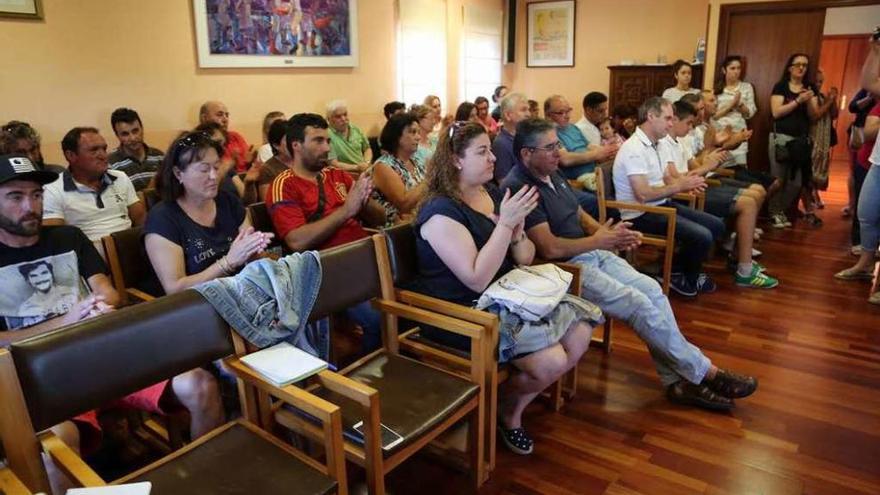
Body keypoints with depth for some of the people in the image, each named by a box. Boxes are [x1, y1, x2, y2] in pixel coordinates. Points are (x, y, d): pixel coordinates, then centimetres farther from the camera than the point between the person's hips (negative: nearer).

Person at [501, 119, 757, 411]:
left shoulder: (552, 174, 12)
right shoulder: (518, 188, -19)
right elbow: (550, 248, -25)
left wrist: (606, 233, -1)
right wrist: (600, 240, -13)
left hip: (592, 253, 9)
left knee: (652, 289, -6)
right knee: (638, 303, -16)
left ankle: (676, 380, -1)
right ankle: (703, 372, 1)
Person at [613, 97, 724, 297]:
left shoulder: (659, 145, 11)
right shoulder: (634, 149, -20)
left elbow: (668, 181, 14)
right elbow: (643, 194, -26)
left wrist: (687, 183, -9)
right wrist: (679, 186, -15)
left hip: (662, 205, 10)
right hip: (641, 214, -10)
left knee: (716, 225, 9)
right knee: (702, 236, -21)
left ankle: (680, 270, 20)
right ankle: (687, 279, 8)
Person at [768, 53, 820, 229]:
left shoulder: (810, 88, 13)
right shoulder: (781, 86, 0)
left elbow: (813, 114, 7)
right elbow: (776, 112, -10)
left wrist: (809, 101, -10)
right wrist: (798, 100, -16)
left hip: (802, 139, 4)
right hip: (781, 137, -4)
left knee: (796, 181, 2)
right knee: (778, 177, -5)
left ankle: (781, 210, 16)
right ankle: (774, 212, 7)